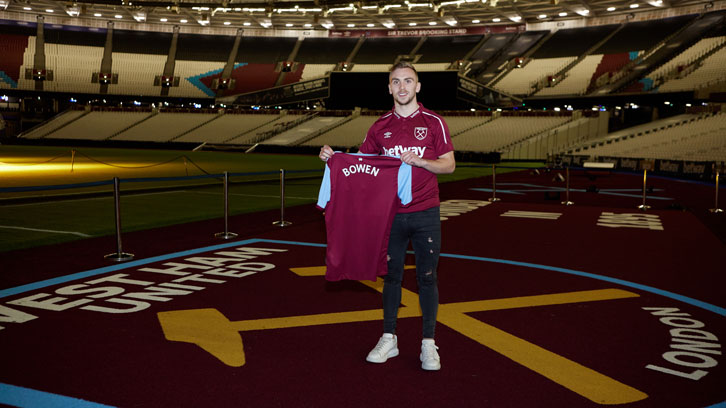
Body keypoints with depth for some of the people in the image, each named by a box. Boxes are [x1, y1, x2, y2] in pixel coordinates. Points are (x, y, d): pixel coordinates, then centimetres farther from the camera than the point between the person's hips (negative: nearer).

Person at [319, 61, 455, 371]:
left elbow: (449, 165, -1)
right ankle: (388, 339, 21)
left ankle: (428, 344, 13)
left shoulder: (433, 122, 0)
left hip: (425, 214, -2)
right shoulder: (380, 126, 8)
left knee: (427, 276, 3)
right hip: (391, 213, 2)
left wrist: (420, 161, -18)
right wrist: (333, 157, -6)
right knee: (391, 275, 9)